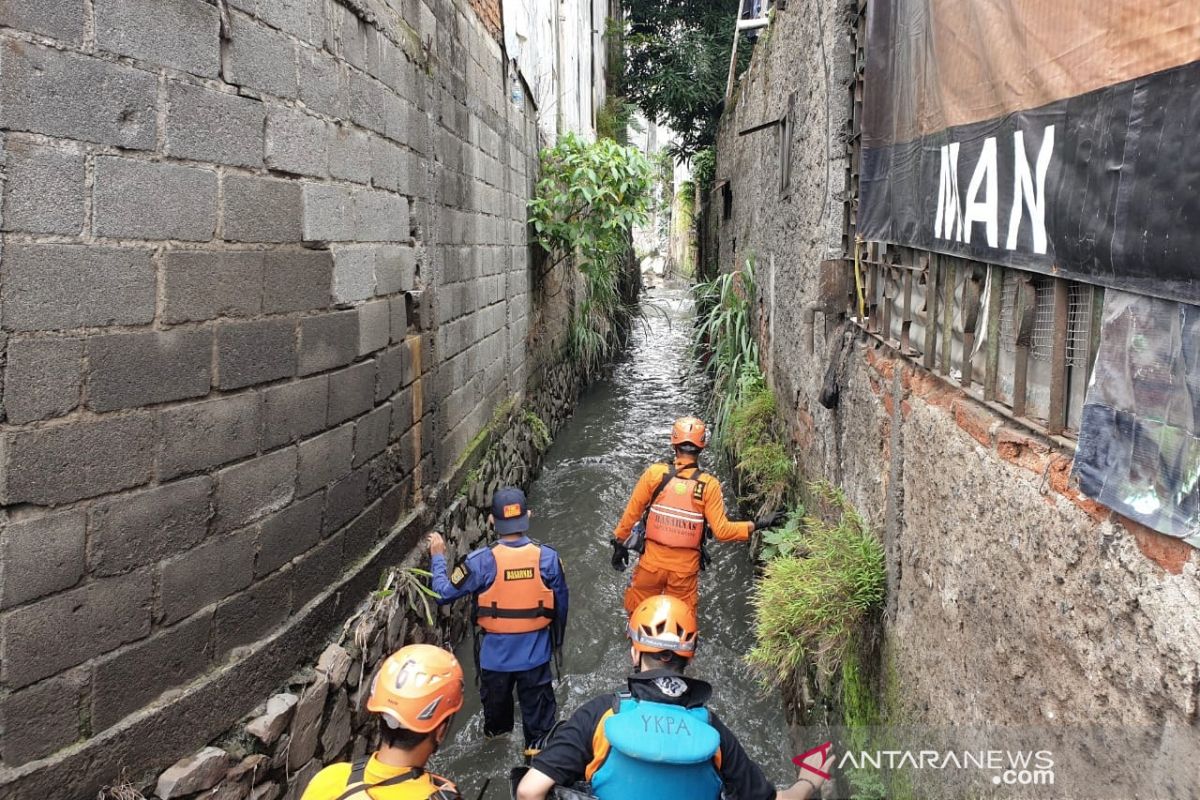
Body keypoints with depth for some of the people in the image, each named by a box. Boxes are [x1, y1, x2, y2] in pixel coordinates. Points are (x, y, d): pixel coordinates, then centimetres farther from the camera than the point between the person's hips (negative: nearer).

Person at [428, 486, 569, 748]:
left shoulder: (482, 562, -22)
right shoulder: (548, 558, -16)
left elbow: (444, 593, -12)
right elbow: (561, 604, -3)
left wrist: (438, 557, 4)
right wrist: (557, 639, 15)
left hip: (495, 655, 0)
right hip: (535, 654, 0)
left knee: (496, 700, 29)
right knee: (538, 716, 16)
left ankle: (496, 732, 55)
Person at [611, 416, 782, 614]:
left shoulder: (655, 473, -12)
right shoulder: (709, 485, -13)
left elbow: (632, 512, -5)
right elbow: (722, 531, -13)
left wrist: (620, 542, 8)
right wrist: (757, 525, -4)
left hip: (652, 561, 0)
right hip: (686, 568, 0)